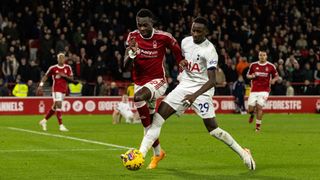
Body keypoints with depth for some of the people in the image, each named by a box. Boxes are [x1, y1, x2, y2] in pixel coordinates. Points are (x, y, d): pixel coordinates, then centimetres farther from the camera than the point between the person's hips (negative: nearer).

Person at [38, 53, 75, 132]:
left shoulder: (68, 68, 4)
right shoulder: (53, 68, -4)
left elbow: (71, 79, 2)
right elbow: (45, 76, 4)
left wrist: (65, 76, -15)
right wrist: (41, 85, -5)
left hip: (63, 90, 5)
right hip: (56, 89, -5)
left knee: (55, 107, 11)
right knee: (59, 105, -16)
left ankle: (44, 121, 27)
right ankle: (61, 125, -15)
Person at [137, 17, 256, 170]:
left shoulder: (209, 51, -17)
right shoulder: (186, 42, 3)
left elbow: (212, 81, -23)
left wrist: (195, 95, -35)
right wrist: (181, 62, 1)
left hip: (202, 90, -6)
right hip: (184, 85, 6)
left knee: (213, 129, -9)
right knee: (159, 114, -10)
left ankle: (243, 153, 8)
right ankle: (141, 154, -11)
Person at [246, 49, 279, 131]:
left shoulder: (271, 66, 0)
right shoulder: (253, 65, 4)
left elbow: (276, 76, 10)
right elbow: (247, 75, 14)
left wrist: (273, 80, -12)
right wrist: (251, 76, -9)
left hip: (264, 90, -2)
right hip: (254, 90, 2)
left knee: (259, 107, -15)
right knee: (250, 109, -3)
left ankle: (258, 125, 1)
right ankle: (252, 114, 35)